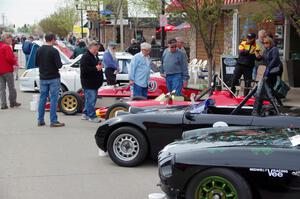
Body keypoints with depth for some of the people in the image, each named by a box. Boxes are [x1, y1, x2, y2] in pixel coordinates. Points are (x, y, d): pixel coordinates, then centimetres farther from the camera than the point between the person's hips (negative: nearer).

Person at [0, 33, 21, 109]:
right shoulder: (7, 47, -14)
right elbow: (9, 58, -23)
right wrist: (15, 63, -6)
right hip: (7, 70, -7)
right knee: (11, 87, 7)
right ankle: (12, 102, 15)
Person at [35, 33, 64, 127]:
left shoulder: (39, 50, 3)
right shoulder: (54, 51, -15)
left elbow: (36, 63, 11)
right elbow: (59, 65, -17)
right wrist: (60, 64, 3)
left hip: (43, 78, 6)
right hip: (53, 78, -6)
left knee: (42, 99, 12)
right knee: (53, 99, -1)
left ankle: (40, 120, 16)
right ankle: (53, 121, 1)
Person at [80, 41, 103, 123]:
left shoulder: (95, 56, 16)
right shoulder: (85, 57, -14)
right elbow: (84, 69, -24)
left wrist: (99, 65, 9)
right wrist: (96, 68, -22)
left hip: (94, 83, 10)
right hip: (88, 83, -10)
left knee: (89, 99, 16)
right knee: (91, 100, -6)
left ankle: (85, 114, 26)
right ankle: (92, 116, 0)